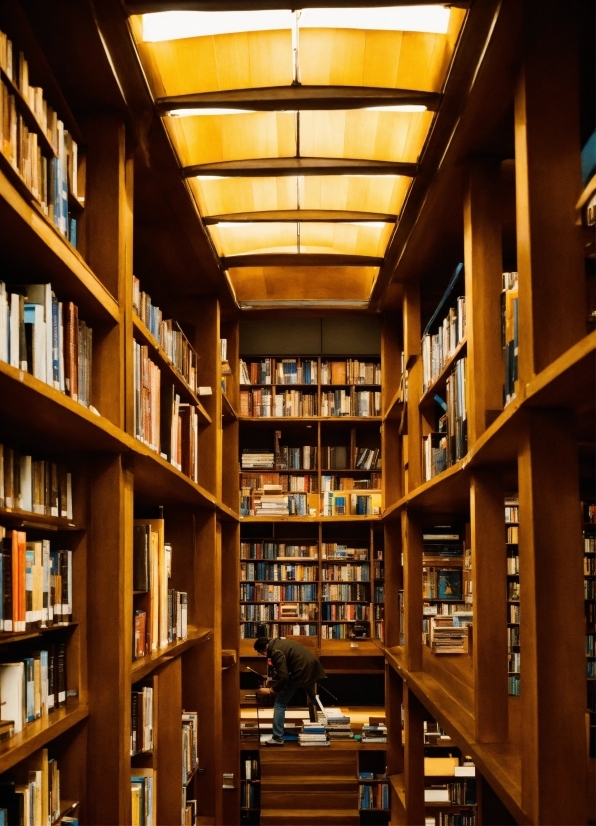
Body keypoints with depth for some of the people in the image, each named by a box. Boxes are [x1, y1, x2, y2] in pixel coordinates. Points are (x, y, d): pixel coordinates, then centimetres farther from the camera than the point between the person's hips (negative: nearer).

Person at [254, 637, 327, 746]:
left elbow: (284, 678, -20)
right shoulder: (280, 643, 15)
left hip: (301, 673, -9)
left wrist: (270, 690, -10)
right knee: (315, 701, 28)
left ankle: (278, 739, 0)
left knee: (280, 703, 1)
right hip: (311, 668, 9)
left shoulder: (276, 652, -14)